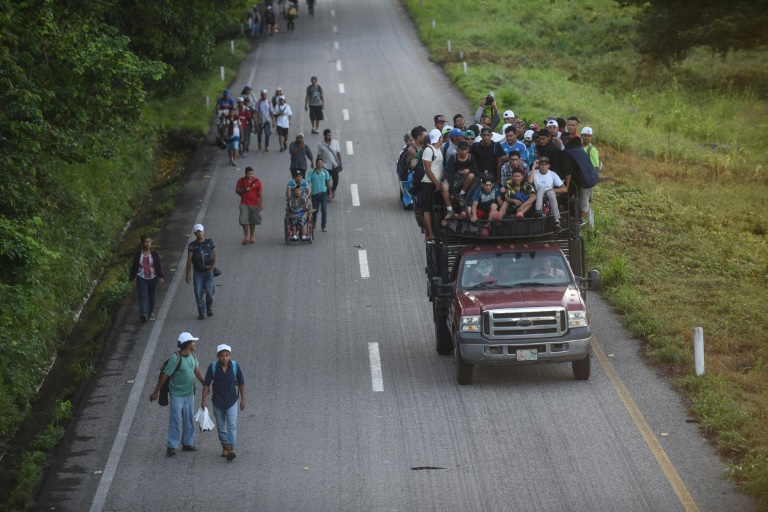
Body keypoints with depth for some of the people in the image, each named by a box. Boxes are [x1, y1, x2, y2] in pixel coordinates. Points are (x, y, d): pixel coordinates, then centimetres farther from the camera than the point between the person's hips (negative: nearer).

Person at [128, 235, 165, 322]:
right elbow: (134, 266, 9)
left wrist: (161, 276, -17)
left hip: (153, 278, 1)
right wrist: (131, 278, 13)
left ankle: (151, 312, 29)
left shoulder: (155, 254, -1)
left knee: (152, 296, 10)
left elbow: (159, 266, -5)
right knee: (142, 296, -13)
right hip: (141, 278, -1)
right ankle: (143, 313, -27)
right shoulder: (137, 254, 1)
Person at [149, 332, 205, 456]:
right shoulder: (175, 358, -21)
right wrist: (156, 392, -12)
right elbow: (165, 375, -16)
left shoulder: (192, 355, 1)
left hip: (189, 393, 7)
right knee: (175, 420, -6)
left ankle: (187, 443, 22)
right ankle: (171, 447, -1)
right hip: (177, 394, -7)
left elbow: (197, 370, 15)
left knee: (189, 419, 12)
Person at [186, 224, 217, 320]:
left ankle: (209, 308, 21)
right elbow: (189, 260, -2)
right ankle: (201, 313, 4)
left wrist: (212, 268, -8)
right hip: (198, 272, 0)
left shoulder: (210, 243, 0)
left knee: (209, 292, -7)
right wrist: (188, 274, -6)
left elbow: (215, 257, 4)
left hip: (209, 271, 0)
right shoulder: (192, 245, -3)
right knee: (198, 293, -6)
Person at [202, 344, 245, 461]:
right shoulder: (213, 367, -12)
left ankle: (231, 449, -19)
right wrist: (204, 400, -6)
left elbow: (241, 383, 0)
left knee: (232, 425, -12)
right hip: (218, 401, 1)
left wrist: (243, 399, 4)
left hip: (231, 401, -1)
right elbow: (206, 384, -4)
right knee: (221, 426, 12)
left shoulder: (236, 366, -12)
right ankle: (225, 446, 27)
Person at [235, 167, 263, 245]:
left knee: (253, 221, 7)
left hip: (254, 204, 0)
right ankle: (246, 237, 0)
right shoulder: (241, 181, 1)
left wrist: (260, 204, -1)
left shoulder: (257, 181, 1)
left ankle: (251, 237, 17)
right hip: (244, 204, 0)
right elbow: (237, 190, 4)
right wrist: (244, 189, -14)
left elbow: (260, 194, 4)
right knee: (244, 221, -8)